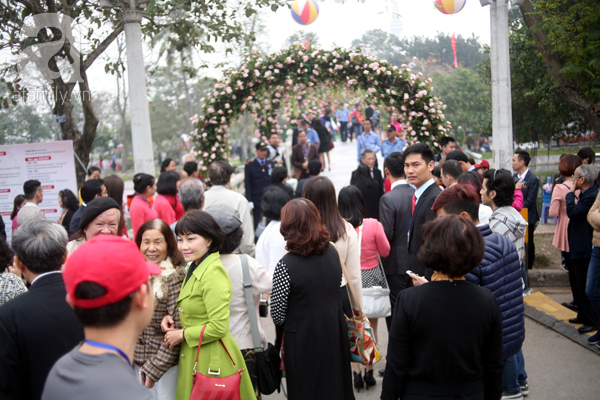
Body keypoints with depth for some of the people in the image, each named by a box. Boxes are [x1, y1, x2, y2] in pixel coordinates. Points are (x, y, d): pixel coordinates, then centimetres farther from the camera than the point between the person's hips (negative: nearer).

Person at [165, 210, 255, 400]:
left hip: (211, 361, -9)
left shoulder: (213, 274, -21)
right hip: (192, 356, 9)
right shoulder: (194, 268, 10)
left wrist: (182, 335, -13)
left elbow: (218, 327, -24)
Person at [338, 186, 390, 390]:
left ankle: (356, 372, 15)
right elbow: (385, 251, -2)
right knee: (371, 327, 14)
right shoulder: (373, 224, -14)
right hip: (371, 277, 0)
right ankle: (369, 371, 19)